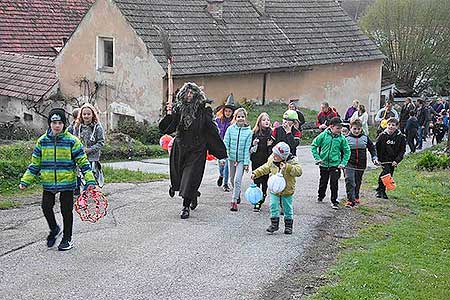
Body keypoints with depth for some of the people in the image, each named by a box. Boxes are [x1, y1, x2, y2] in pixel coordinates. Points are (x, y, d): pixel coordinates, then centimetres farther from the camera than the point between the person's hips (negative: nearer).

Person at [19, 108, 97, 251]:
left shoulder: (72, 141, -7)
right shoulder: (42, 141, 2)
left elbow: (83, 161, -6)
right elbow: (35, 163, 8)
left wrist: (90, 179, -14)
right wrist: (25, 181, 2)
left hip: (67, 182, -3)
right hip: (48, 182, 3)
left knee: (66, 210, 5)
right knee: (46, 207, 3)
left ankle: (67, 239, 22)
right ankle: (54, 229, 32)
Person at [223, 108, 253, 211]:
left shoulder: (248, 131, -7)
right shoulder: (230, 129, -4)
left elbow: (247, 148, -5)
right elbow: (225, 143, -2)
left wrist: (246, 163, -6)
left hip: (242, 159, -3)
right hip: (231, 157, 3)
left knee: (237, 180, -10)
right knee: (232, 179, 15)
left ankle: (234, 201, -5)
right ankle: (237, 194, 41)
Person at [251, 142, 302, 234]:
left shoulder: (291, 161, -18)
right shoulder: (271, 160, -4)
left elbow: (298, 171, -28)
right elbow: (265, 168, 13)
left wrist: (287, 167, -38)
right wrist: (256, 173, 8)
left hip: (287, 190, -3)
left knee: (288, 208, 8)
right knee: (273, 206, -1)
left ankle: (288, 225, 21)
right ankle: (274, 224, 11)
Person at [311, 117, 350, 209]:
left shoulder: (341, 138, -6)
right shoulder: (323, 135, -8)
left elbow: (347, 151, 3)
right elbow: (314, 145, 0)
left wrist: (343, 163, -5)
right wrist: (317, 158, -6)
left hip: (335, 165, -1)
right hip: (324, 164, 1)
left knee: (334, 184, -5)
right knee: (323, 182, 17)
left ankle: (334, 201, 8)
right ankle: (321, 196, 40)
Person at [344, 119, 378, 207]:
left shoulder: (365, 138, 5)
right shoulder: (347, 138, -4)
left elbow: (372, 148, 14)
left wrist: (375, 158, 2)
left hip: (361, 165, 3)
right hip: (349, 164, -3)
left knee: (358, 182, 17)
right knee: (350, 182, -15)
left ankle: (356, 197, 35)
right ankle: (350, 200, -16)